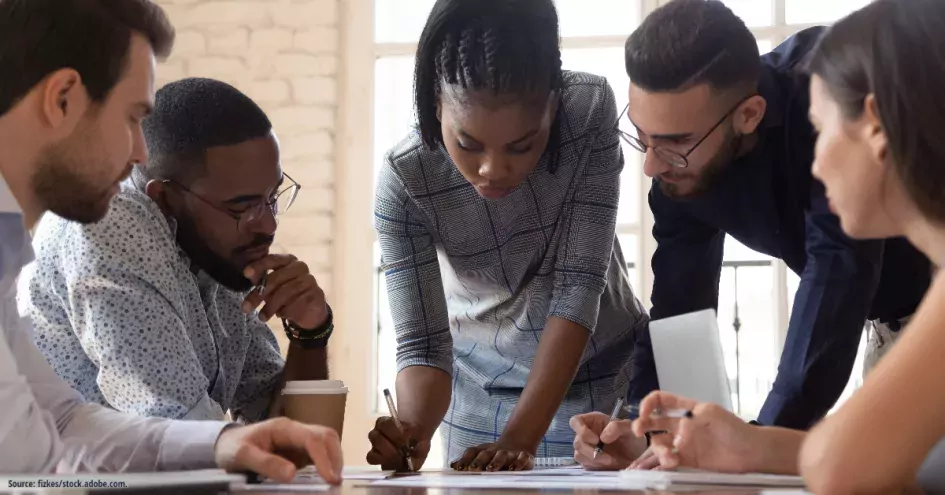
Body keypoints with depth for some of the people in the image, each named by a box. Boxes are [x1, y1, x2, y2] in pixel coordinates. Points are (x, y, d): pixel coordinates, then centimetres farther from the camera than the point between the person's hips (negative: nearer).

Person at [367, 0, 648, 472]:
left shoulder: (591, 111, -26)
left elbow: (578, 287, -26)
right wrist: (412, 432, -41)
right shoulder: (404, 180, -25)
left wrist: (521, 438, -33)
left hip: (602, 374, 0)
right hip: (480, 390, 0)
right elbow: (422, 342, -21)